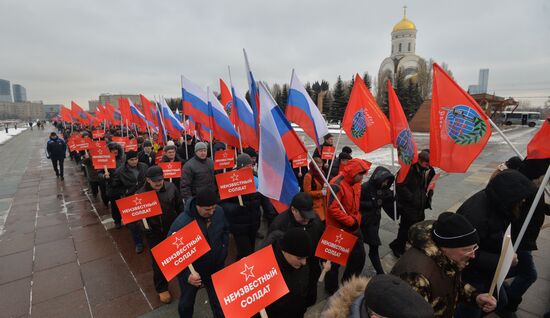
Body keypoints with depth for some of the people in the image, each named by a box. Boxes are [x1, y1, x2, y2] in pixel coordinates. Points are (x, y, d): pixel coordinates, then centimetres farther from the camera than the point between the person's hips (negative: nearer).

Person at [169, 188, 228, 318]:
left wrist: (223, 251, 1)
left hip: (215, 267, 3)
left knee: (219, 302, 18)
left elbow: (225, 230, 5)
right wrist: (186, 274, -30)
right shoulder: (181, 223, -32)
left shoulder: (219, 211, -18)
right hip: (190, 271, -2)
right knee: (187, 302, 26)